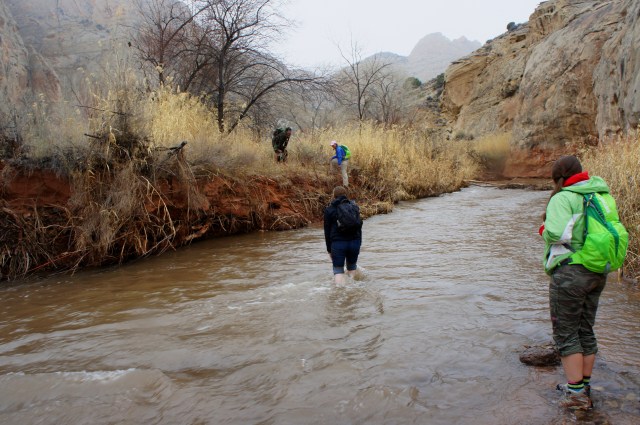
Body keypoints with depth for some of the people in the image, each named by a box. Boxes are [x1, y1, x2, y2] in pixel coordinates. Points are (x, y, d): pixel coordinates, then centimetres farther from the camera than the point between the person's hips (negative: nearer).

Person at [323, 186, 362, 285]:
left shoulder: (329, 210, 2)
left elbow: (327, 231, 1)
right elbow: (359, 226, 10)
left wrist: (329, 249, 7)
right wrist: (359, 245, 14)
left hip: (337, 243, -3)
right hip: (354, 242, 3)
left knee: (338, 270, 2)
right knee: (352, 267, 20)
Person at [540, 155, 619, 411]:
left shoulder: (563, 198, -15)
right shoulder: (603, 195, 9)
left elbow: (556, 233, -28)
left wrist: (546, 231, -6)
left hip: (570, 272, -8)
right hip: (597, 273, 8)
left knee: (566, 333, 4)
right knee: (585, 331, 18)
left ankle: (576, 393, 7)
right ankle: (583, 386, 30)